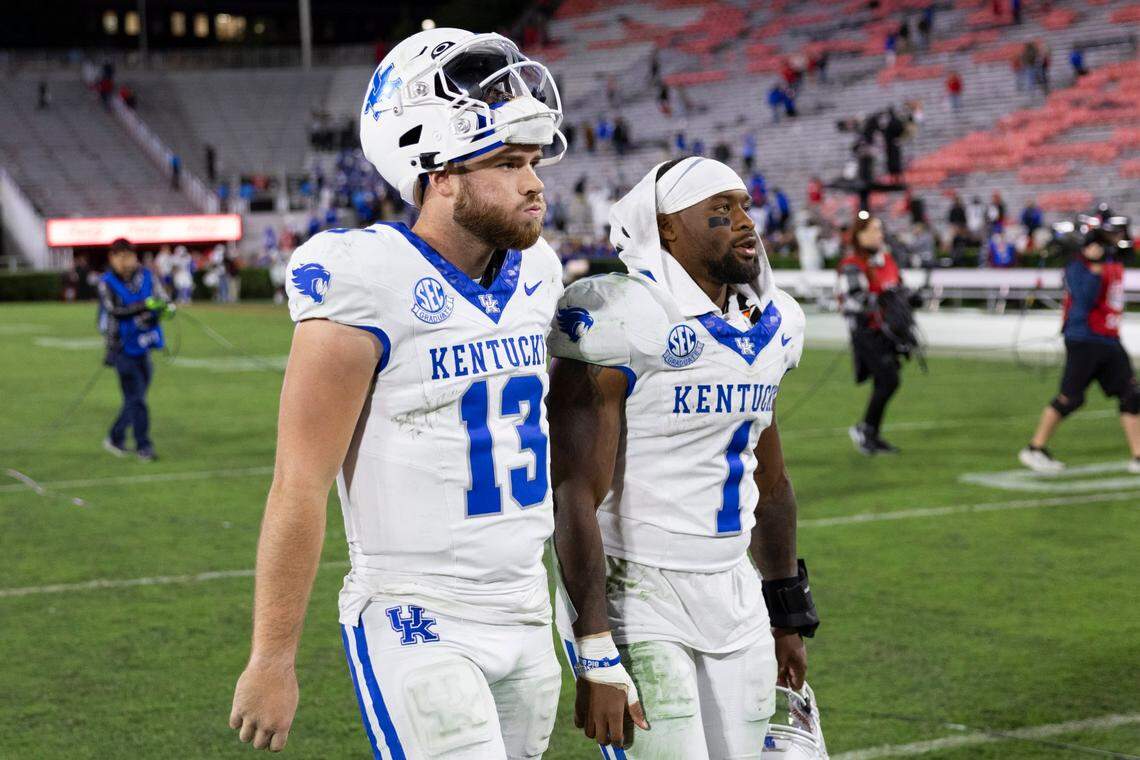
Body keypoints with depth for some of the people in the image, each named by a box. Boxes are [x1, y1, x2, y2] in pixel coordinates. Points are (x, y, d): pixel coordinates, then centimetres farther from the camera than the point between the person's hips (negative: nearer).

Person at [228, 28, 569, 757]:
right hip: (418, 628, -7)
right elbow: (300, 487, -15)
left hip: (525, 619, 7)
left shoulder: (533, 274, 6)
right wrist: (272, 659, -13)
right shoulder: (372, 291, -16)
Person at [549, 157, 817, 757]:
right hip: (634, 595, -7)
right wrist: (598, 660, -21)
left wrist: (789, 617, 23)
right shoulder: (623, 323, -17)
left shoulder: (769, 326, 8)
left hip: (734, 594, 7)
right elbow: (577, 501, -19)